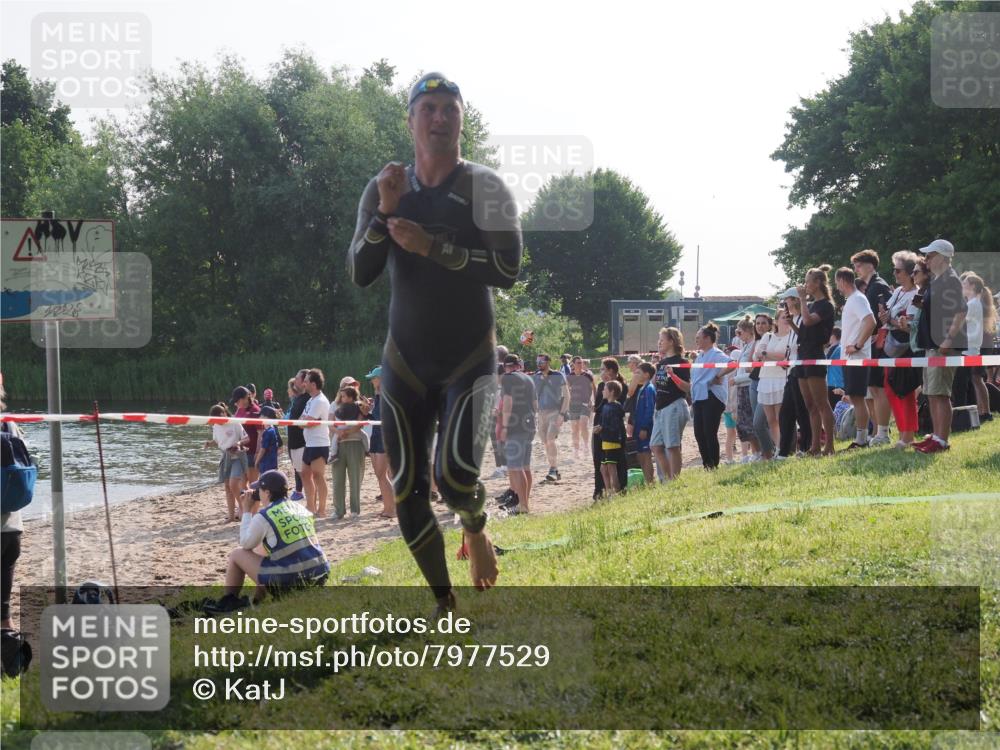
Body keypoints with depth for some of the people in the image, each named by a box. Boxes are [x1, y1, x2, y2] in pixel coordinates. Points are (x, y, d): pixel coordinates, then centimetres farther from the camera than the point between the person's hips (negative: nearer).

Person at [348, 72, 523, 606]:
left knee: (456, 475, -23)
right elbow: (360, 275, -5)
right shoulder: (384, 190, 4)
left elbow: (508, 270, -16)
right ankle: (444, 601, 19)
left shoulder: (485, 188, -5)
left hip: (470, 361, -3)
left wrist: (432, 246, -21)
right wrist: (385, 212, -19)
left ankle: (475, 529, 13)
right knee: (408, 492, 2)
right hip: (405, 362, 3)